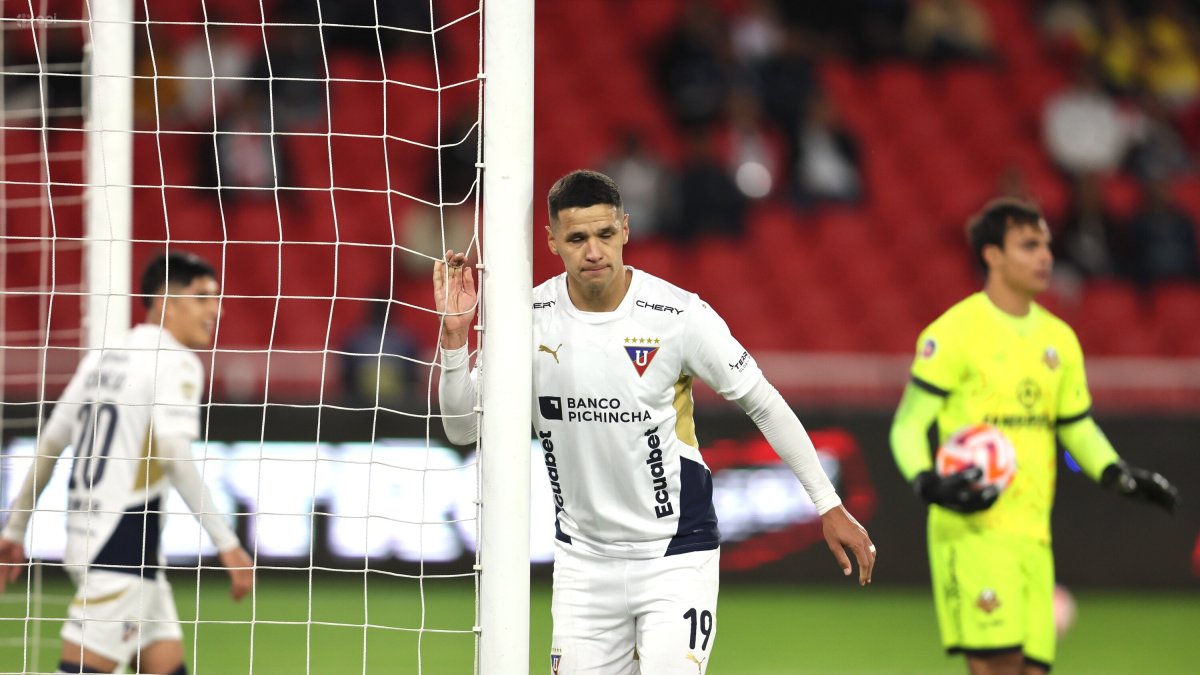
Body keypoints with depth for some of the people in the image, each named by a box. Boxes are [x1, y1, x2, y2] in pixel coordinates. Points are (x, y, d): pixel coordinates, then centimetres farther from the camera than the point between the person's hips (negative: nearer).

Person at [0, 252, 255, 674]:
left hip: (84, 539, 9)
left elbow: (48, 444, 16)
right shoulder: (177, 362, -9)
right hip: (122, 549, -9)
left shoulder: (101, 359, 15)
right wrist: (226, 543, -23)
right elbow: (172, 453, -22)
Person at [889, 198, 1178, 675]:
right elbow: (908, 425, -5)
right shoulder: (955, 332, -5)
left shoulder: (1058, 339, 15)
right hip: (972, 529, -7)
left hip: (1032, 532, 7)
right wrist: (929, 485, -23)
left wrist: (1120, 475, 4)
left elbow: (1078, 428, 22)